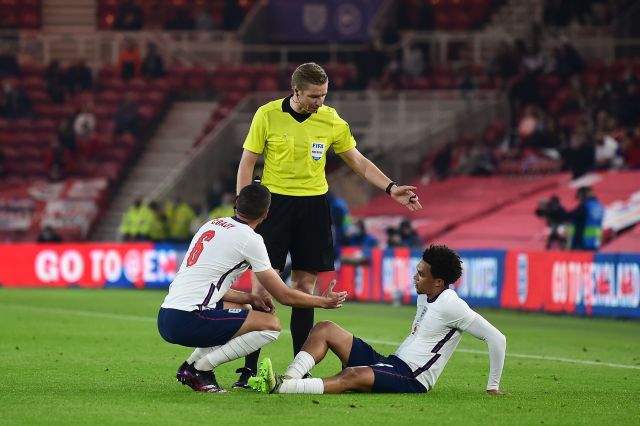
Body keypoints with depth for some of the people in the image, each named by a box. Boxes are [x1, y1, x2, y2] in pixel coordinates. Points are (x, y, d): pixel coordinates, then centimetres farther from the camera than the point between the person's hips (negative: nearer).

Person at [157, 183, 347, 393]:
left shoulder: (211, 225, 17)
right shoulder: (250, 239, -6)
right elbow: (284, 295, 0)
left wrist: (249, 298, 20)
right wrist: (324, 302, 15)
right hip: (188, 322, -9)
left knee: (244, 309, 30)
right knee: (272, 325, -4)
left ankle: (190, 366, 14)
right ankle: (200, 367, -7)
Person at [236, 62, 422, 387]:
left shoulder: (331, 121, 1)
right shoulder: (267, 116, -6)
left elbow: (359, 161, 11)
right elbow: (247, 163, 0)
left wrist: (391, 188, 1)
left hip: (314, 205, 3)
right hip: (275, 202, -3)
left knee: (305, 287, 3)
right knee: (264, 284, -8)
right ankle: (250, 368, -4)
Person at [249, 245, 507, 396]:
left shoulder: (450, 305, -14)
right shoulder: (425, 297, 14)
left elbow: (496, 338, -15)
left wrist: (493, 387, -10)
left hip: (411, 379, -10)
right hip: (391, 362, 10)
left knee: (353, 376, -38)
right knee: (324, 329, -1)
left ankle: (281, 388, -55)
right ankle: (288, 379, -23)